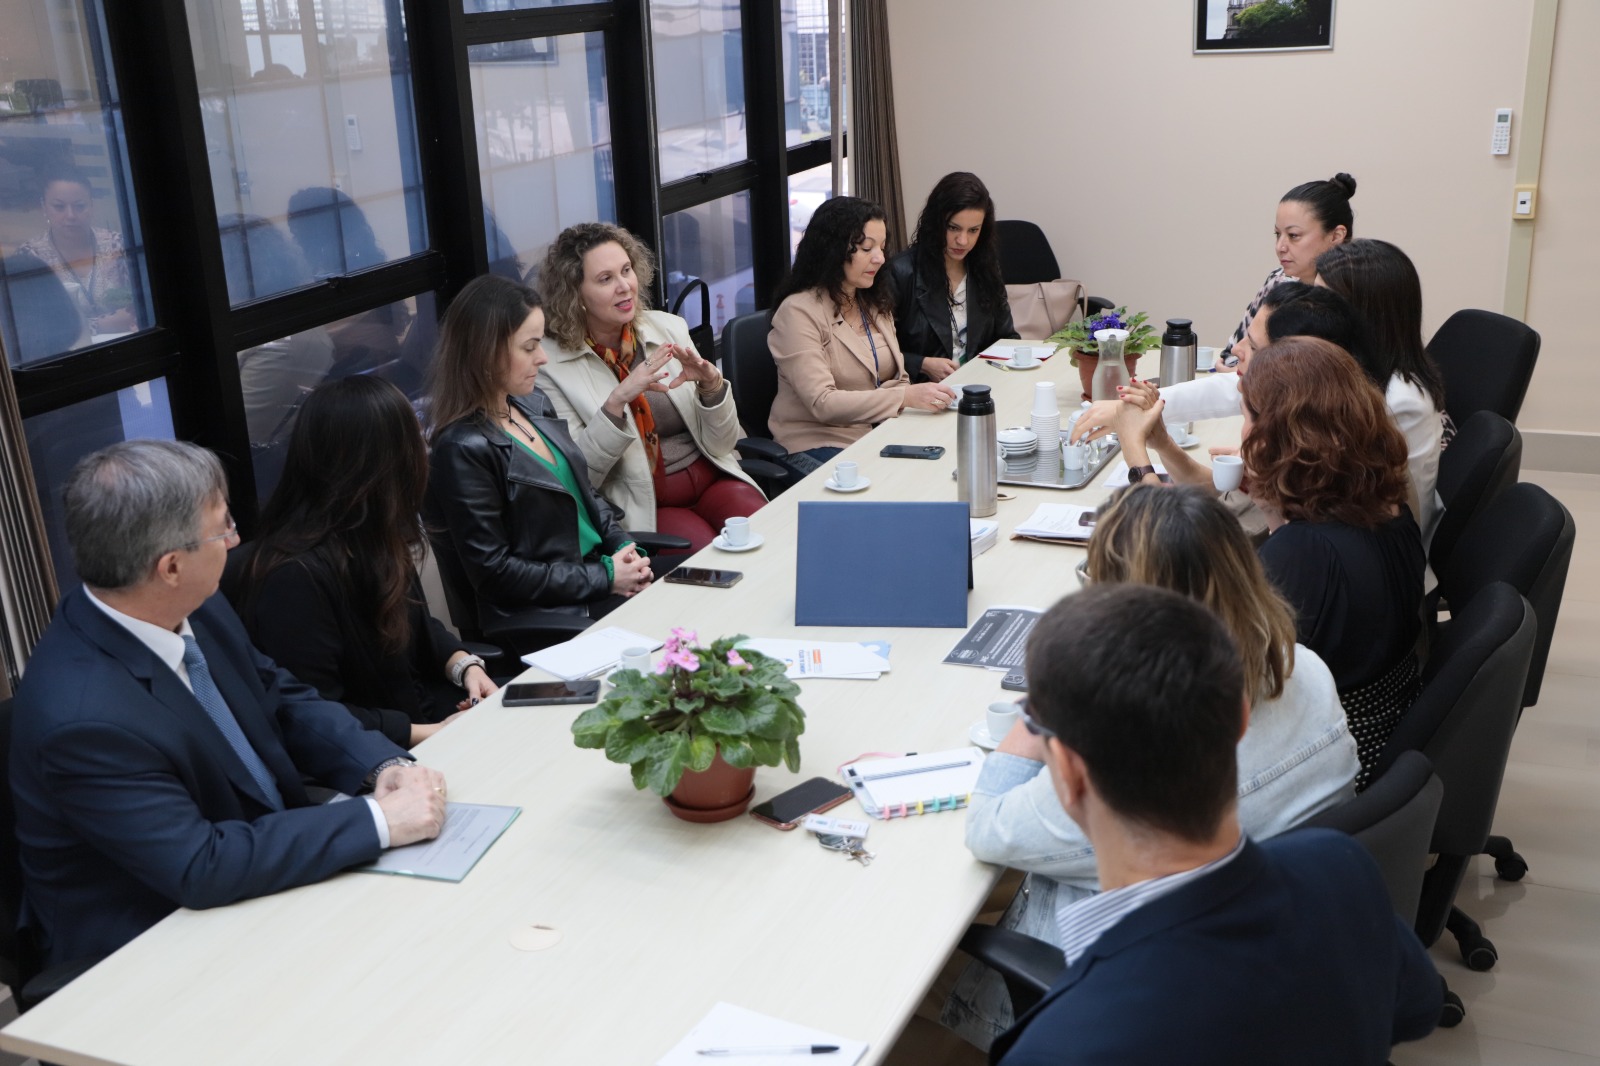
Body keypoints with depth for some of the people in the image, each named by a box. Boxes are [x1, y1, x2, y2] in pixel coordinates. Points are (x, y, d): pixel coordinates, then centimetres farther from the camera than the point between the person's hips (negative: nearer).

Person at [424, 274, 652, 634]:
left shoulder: (535, 406, 8)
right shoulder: (463, 449, -17)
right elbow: (493, 571, -16)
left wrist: (623, 547, 0)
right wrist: (605, 578, -15)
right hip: (550, 616, -8)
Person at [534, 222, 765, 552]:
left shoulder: (669, 328, 3)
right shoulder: (555, 367, -8)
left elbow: (720, 443, 5)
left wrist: (711, 383, -15)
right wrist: (617, 401, -24)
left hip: (711, 477, 4)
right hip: (642, 505, -4)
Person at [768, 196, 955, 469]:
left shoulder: (876, 303, 14)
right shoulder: (799, 311, -11)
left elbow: (898, 379, 15)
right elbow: (822, 403, -20)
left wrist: (924, 395, -9)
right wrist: (906, 397, -27)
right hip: (816, 447, -7)